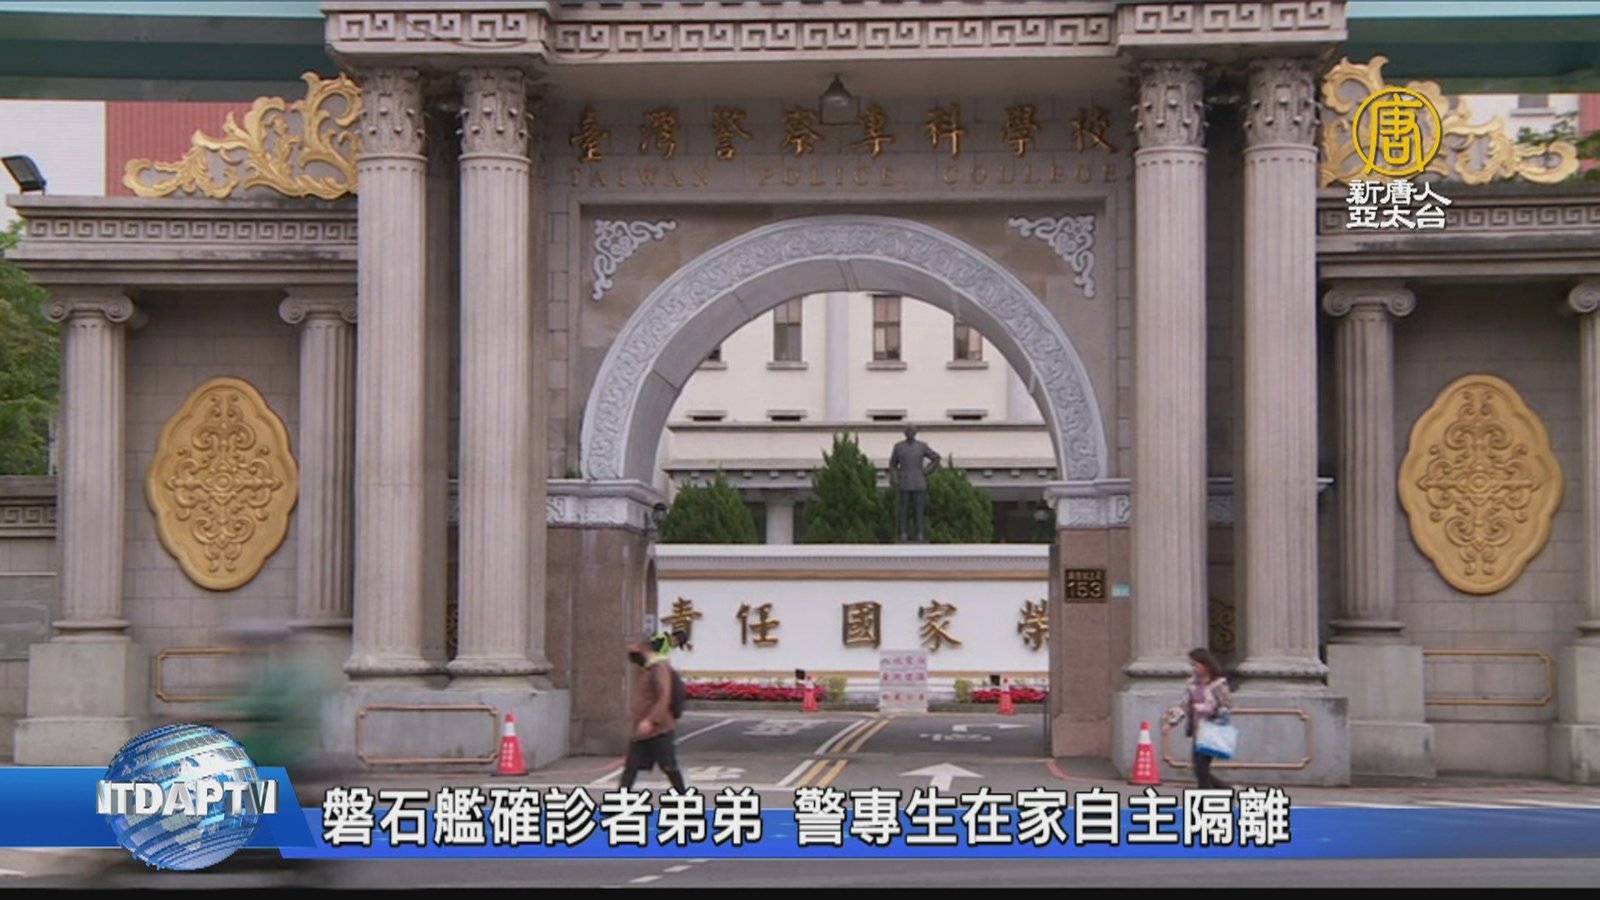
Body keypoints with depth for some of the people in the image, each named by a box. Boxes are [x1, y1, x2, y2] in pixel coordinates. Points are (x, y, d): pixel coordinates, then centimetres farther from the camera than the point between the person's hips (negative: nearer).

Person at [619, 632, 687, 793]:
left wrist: (650, 721, -32)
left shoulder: (660, 668, -14)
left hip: (660, 730, -8)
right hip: (640, 730, 8)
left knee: (669, 768, 3)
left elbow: (664, 698, -24)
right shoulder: (640, 668, 12)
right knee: (630, 767, 1)